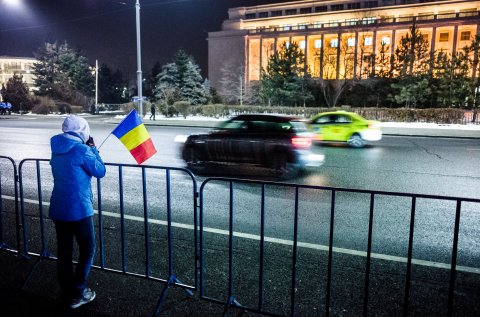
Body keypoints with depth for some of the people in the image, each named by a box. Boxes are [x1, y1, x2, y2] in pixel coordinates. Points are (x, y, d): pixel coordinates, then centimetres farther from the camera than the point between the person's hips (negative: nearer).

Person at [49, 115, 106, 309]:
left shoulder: (57, 149, 7)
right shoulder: (81, 150, -16)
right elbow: (100, 171, -5)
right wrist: (92, 148, 2)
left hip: (58, 209, 7)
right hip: (78, 210, -7)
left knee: (63, 252, 14)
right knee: (87, 250, 9)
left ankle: (66, 293, 26)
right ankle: (77, 294, 12)